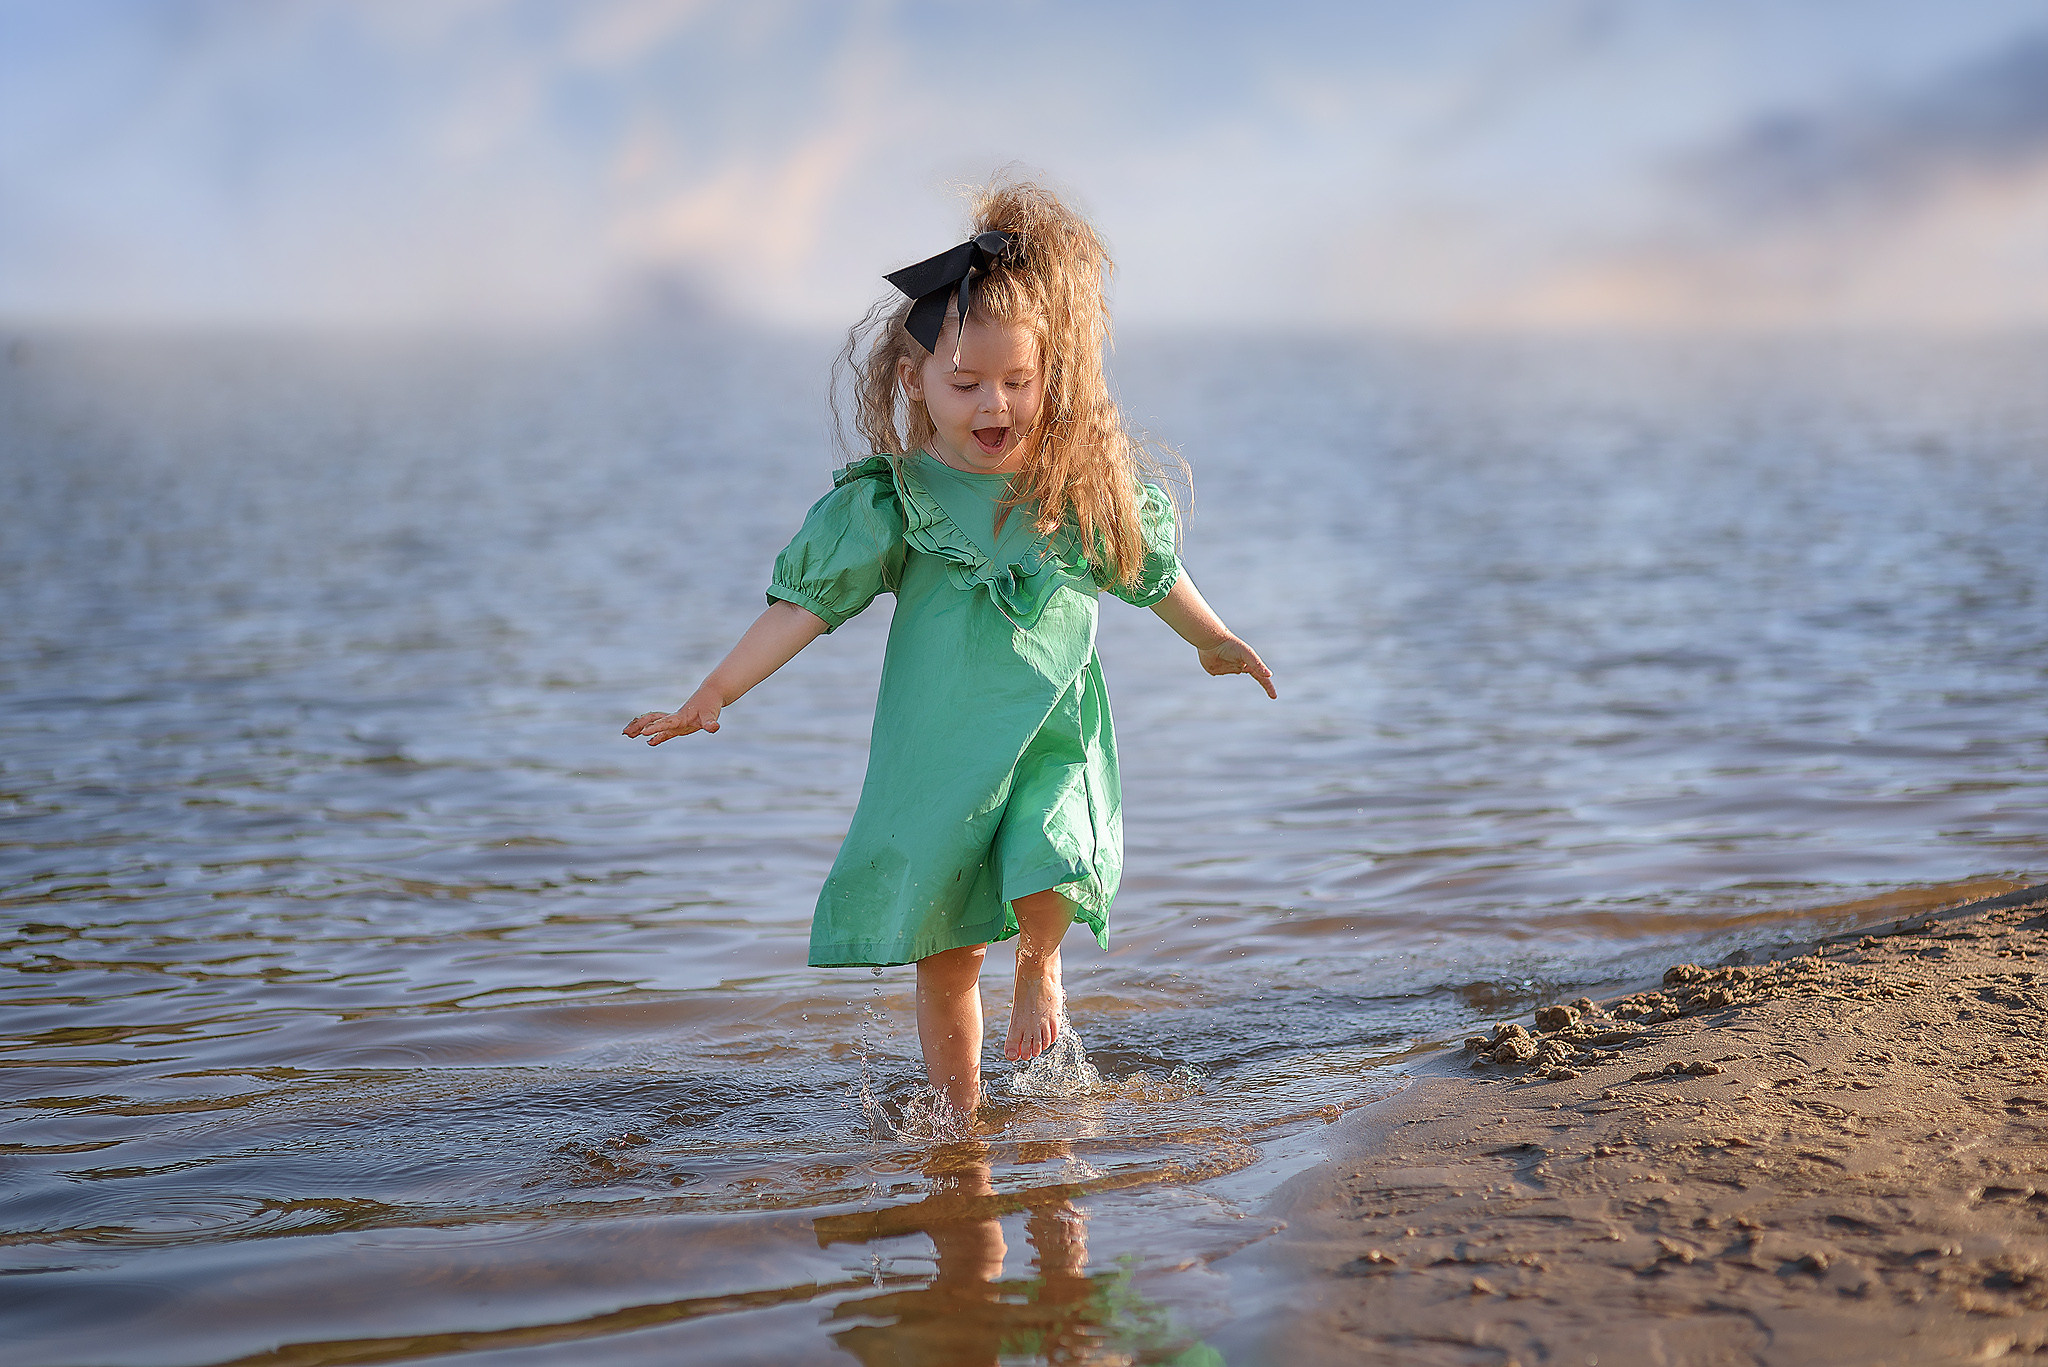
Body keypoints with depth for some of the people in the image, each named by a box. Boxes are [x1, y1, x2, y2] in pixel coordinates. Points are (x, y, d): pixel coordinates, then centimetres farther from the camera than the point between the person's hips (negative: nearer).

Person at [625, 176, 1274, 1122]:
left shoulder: (1083, 486, -6)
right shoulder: (891, 502, -11)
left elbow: (1151, 570, 13)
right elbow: (806, 603, -8)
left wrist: (1216, 641, 28)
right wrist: (713, 694, -14)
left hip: (1053, 736, 0)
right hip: (938, 750, 0)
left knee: (1045, 875, -25)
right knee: (944, 953, 6)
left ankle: (1039, 970, 10)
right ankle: (960, 1119, 25)